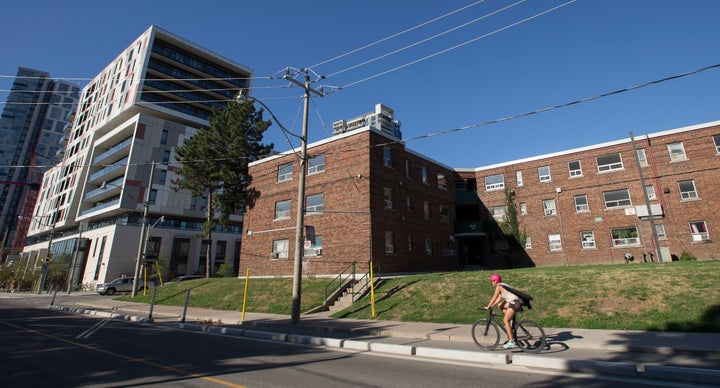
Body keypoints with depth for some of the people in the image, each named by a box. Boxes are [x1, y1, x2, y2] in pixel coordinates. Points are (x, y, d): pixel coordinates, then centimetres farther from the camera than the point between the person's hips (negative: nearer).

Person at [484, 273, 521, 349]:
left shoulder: (499, 286, -10)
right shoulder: (502, 286, 17)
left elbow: (494, 298, -11)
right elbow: (499, 299, 20)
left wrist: (488, 307, -3)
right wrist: (492, 305, 17)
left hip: (514, 303, -10)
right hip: (513, 302, 10)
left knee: (505, 320, -9)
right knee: (500, 305, 20)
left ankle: (511, 342, -9)